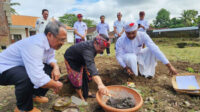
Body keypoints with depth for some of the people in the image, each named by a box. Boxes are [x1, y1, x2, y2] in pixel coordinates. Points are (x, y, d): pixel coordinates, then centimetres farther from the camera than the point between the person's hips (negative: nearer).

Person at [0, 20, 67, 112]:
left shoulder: (49, 41, -10)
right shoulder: (35, 45, -37)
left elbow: (50, 57, 5)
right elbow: (39, 79, -43)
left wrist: (55, 67, -18)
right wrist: (56, 85, -25)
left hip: (23, 67, 8)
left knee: (52, 68, -4)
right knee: (27, 78, -37)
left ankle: (36, 94, 14)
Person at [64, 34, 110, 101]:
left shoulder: (93, 46, -17)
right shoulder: (88, 50, -45)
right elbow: (91, 65, -61)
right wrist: (100, 84, -72)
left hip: (80, 59, 8)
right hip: (71, 59, -8)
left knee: (85, 76, 14)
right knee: (77, 79, -6)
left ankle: (86, 93, 33)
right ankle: (82, 98, 16)